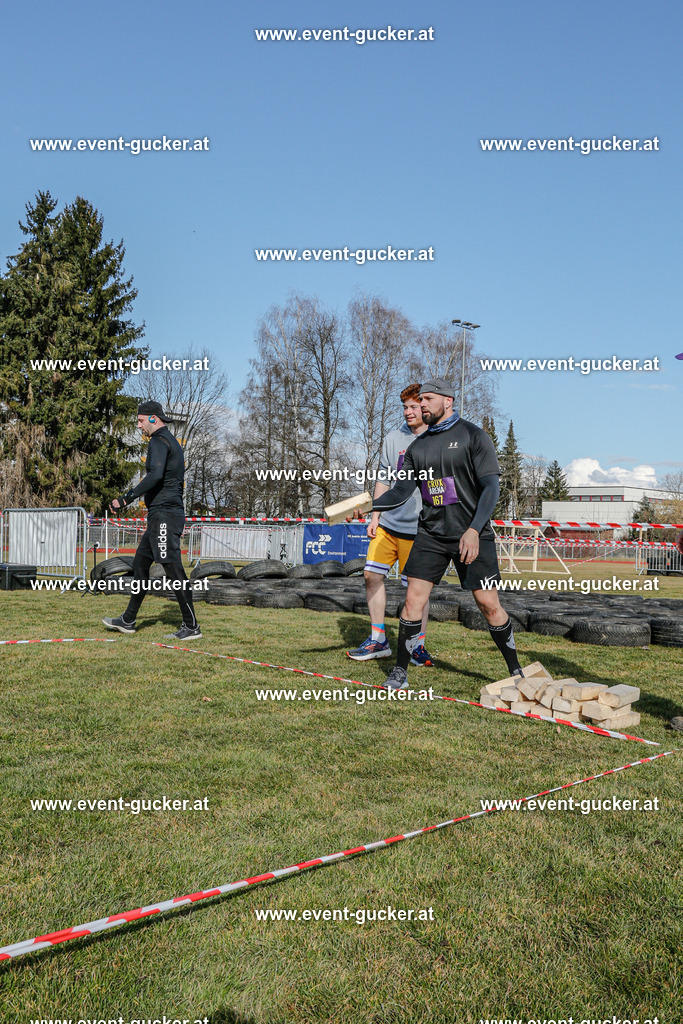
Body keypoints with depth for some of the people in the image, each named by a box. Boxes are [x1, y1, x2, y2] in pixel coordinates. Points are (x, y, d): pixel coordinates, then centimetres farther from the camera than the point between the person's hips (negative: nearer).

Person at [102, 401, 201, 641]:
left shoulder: (159, 441, -11)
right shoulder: (171, 441, 21)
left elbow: (155, 475, -27)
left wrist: (126, 498, -25)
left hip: (164, 514, -11)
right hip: (160, 515, 11)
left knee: (173, 568, -9)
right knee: (140, 563, 15)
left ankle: (191, 627, -5)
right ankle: (128, 621, 22)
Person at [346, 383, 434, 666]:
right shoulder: (394, 438, 8)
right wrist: (375, 515, 8)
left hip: (419, 528, -4)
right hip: (388, 523, 5)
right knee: (372, 575, 2)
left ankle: (418, 646, 16)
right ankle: (378, 640, 15)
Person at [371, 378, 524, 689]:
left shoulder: (473, 436, -4)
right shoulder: (417, 446, 11)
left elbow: (490, 487, -11)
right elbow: (402, 491, 9)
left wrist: (474, 530, -23)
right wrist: (369, 505, -9)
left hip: (472, 536, -4)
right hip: (431, 534, 4)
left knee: (489, 605, -3)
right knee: (413, 599, -4)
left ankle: (516, 672, 15)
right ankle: (400, 672, 9)